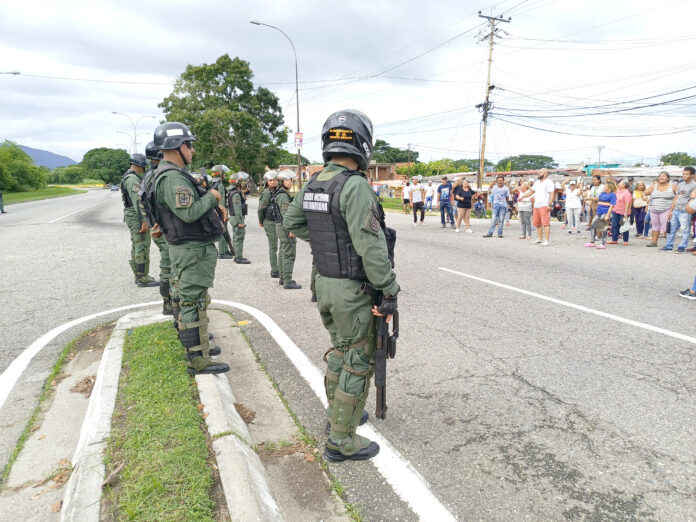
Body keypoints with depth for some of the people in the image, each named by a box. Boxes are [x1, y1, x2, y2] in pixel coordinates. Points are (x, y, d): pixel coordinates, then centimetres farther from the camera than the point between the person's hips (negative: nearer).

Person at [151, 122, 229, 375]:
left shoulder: (176, 173, 14)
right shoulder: (171, 177, -20)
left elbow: (194, 204, 23)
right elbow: (189, 213, -30)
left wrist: (216, 205, 4)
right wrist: (212, 197, -15)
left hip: (195, 247, 11)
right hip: (193, 249, -11)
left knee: (191, 298, 20)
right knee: (194, 301, -6)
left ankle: (195, 344, 35)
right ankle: (198, 359, 1)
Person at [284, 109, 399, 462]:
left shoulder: (312, 185, 4)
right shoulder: (355, 187, -21)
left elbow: (292, 222, 19)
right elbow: (371, 247, -25)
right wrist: (389, 291, -17)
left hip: (324, 282, 8)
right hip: (353, 290, -8)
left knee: (339, 349, 24)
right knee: (358, 363, 5)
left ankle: (336, 413, 41)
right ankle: (342, 440, 17)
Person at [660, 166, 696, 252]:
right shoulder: (680, 184, 14)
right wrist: (671, 211, 14)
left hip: (685, 212, -7)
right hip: (675, 210, 7)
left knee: (685, 230, -2)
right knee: (671, 228, 8)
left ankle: (682, 247, 4)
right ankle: (668, 246, 14)